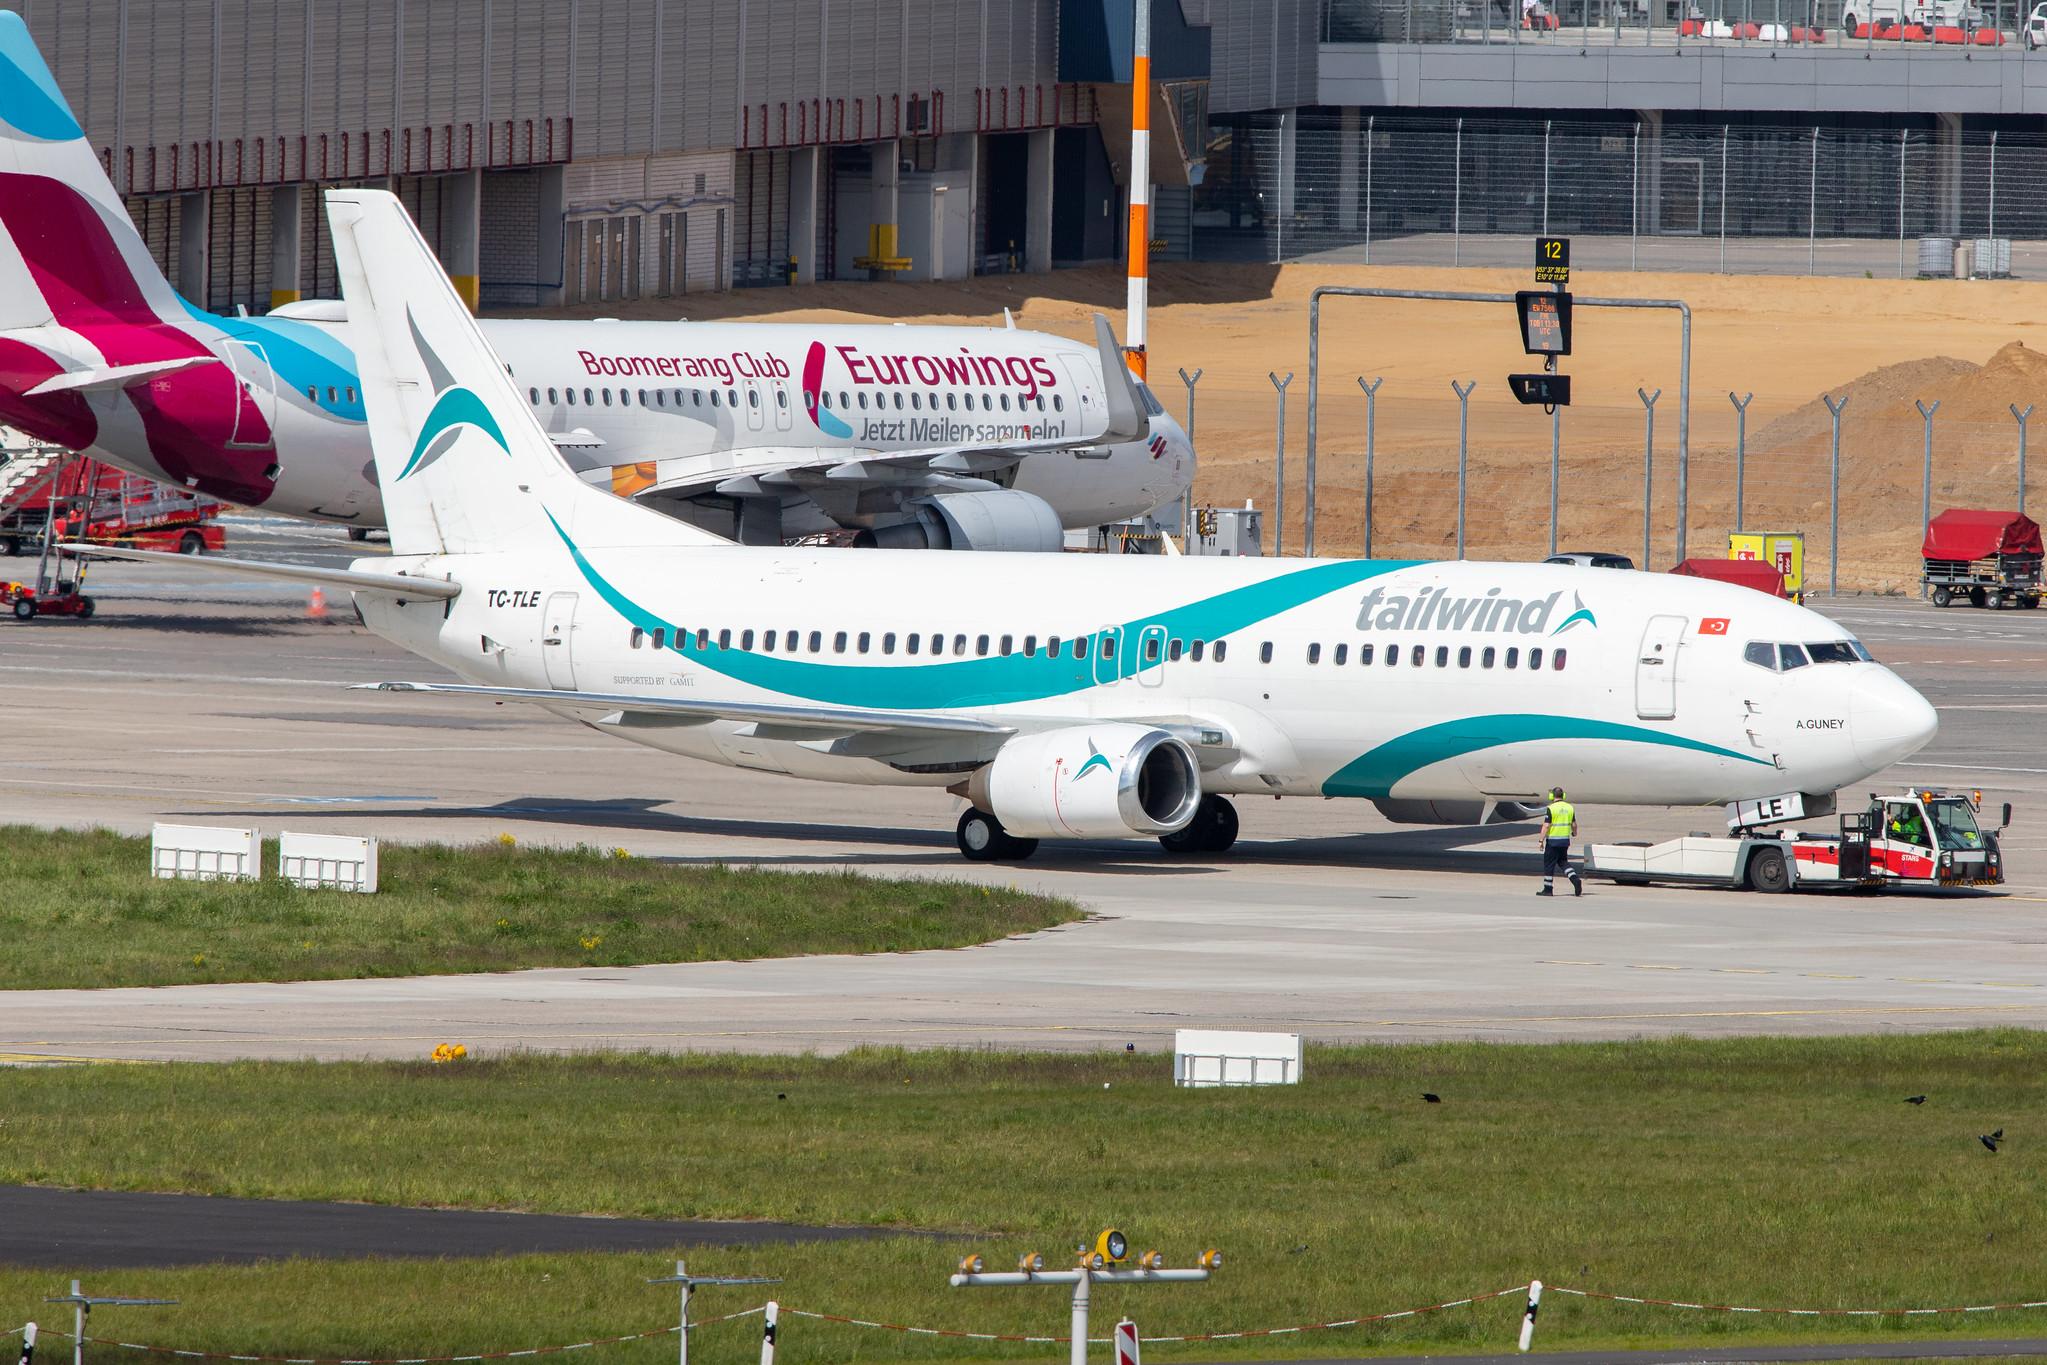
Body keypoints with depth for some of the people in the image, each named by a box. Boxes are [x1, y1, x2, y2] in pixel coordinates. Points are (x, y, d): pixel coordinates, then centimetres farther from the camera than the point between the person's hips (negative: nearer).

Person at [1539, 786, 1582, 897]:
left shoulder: (1551, 809, -13)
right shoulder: (1570, 808, 4)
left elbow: (1546, 826, -16)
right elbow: (1574, 824, 11)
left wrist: (1541, 841, -11)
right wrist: (1574, 833, 32)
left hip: (1553, 841, -6)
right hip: (1565, 840, 6)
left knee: (1549, 864, 4)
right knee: (1563, 862, 18)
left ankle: (1548, 889, 9)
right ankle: (1575, 880, -2)